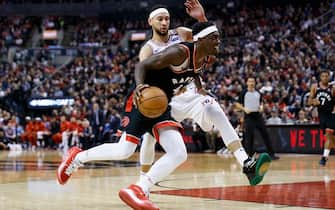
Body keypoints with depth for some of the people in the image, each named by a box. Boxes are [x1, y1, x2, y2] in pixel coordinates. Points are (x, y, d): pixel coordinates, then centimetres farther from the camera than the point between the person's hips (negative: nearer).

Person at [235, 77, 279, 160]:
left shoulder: (258, 93, 9)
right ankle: (250, 155, 4)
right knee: (249, 136, -4)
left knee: (265, 134, 3)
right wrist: (244, 109, -17)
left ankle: (271, 154, 8)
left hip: (258, 115, 4)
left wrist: (261, 107, 1)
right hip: (249, 116, -4)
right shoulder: (244, 93, -4)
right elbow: (237, 104, -2)